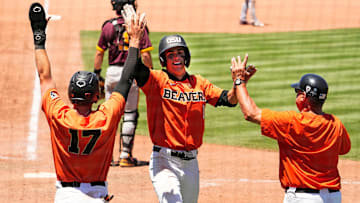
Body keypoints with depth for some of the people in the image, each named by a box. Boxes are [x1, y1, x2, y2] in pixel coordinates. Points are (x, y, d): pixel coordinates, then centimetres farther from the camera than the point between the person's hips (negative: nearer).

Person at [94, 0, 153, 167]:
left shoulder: (108, 26, 0)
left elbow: (99, 53, 4)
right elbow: (145, 55, -9)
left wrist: (96, 74, 13)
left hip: (112, 72, 2)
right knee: (130, 115, 7)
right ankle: (125, 156, 5)